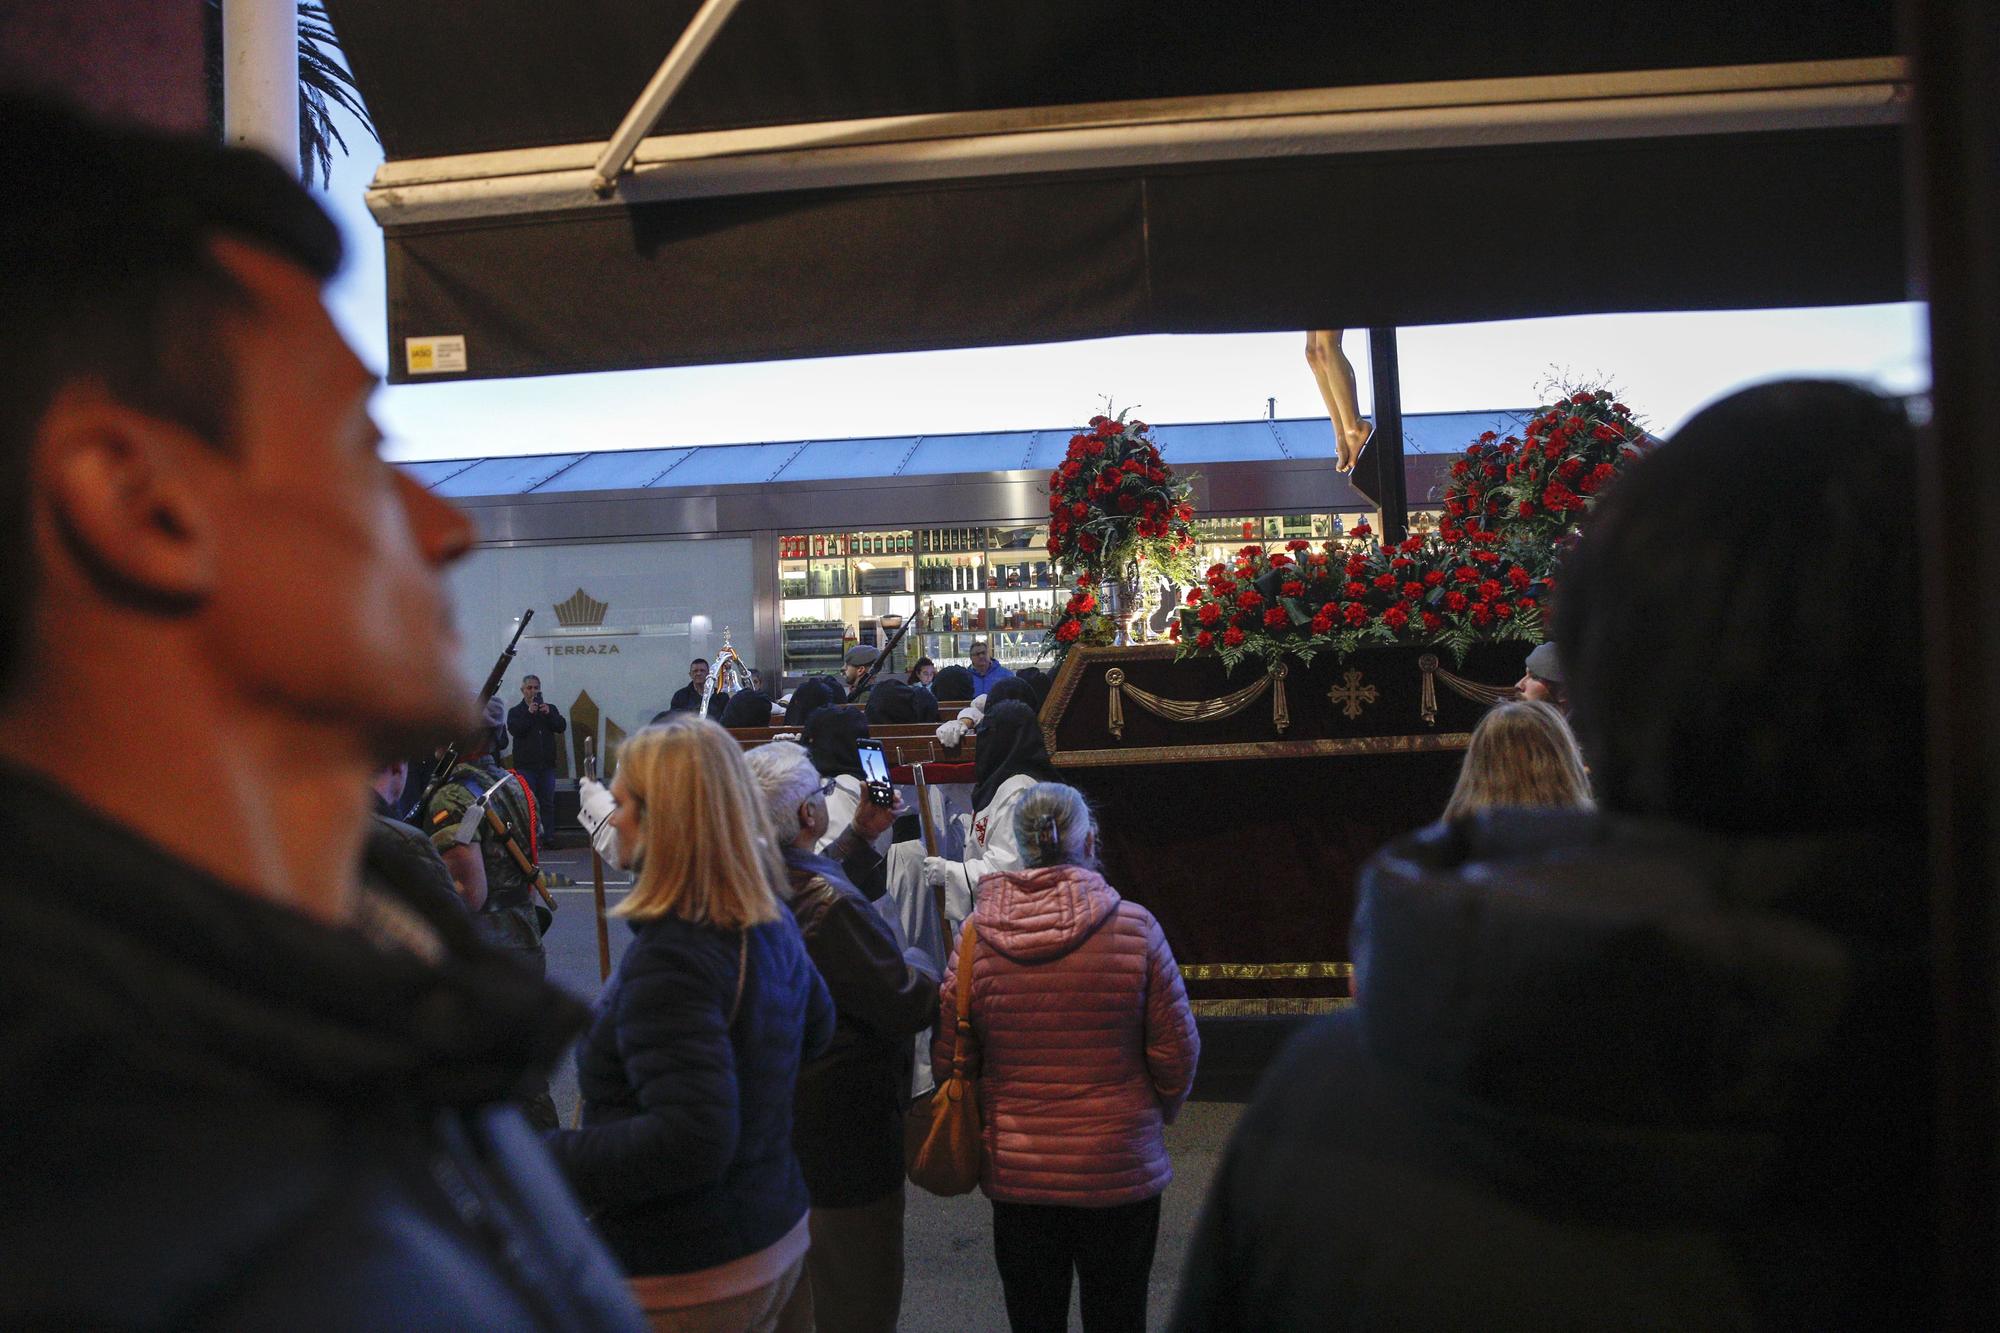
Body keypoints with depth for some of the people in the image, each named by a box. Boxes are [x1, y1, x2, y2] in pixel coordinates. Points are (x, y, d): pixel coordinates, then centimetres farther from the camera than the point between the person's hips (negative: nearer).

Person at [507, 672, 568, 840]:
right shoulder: (515, 711, 7)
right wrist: (529, 713, -15)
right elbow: (514, 730, -10)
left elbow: (562, 727, 1)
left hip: (547, 764, 2)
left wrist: (549, 714, -13)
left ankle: (546, 835, 6)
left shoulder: (550, 708, 13)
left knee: (547, 802, 2)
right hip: (526, 765, -2)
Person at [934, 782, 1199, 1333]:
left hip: (1014, 1174, 2)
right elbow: (1177, 1051, -8)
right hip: (1119, 1173, -1)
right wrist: (1157, 1114, 12)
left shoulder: (976, 934, -9)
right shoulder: (1134, 926, -14)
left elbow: (946, 1058, -3)